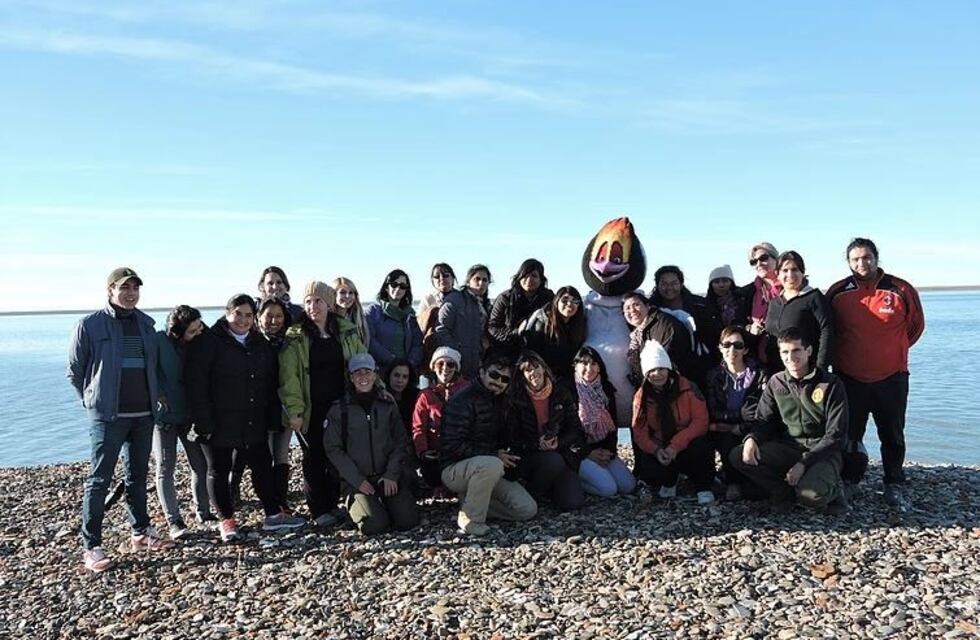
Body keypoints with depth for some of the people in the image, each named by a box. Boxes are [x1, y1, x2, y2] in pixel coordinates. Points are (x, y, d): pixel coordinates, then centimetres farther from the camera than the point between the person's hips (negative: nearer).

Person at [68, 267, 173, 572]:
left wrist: (153, 398, 11)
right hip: (108, 416, -5)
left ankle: (141, 532, 27)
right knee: (99, 480, -1)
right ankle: (91, 546, 6)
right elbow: (74, 371, 0)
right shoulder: (90, 324, -7)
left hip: (144, 414, 5)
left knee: (138, 476, 15)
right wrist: (93, 400, 2)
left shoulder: (146, 323, 8)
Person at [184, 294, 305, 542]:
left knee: (262, 466, 11)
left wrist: (272, 419, 7)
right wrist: (202, 421, -20)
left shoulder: (261, 345, 10)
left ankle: (273, 514, 23)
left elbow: (271, 385, 13)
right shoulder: (209, 341, -9)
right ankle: (227, 520, 19)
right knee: (219, 471, 6)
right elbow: (196, 382, -15)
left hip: (254, 424, 5)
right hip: (218, 424, -5)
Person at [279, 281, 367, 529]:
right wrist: (294, 410, -17)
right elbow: (288, 376, -10)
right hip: (310, 410, -3)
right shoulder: (295, 338, -4)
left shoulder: (347, 332, 6)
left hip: (340, 407, 3)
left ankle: (332, 505, 24)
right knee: (314, 459, 4)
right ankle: (319, 511, 15)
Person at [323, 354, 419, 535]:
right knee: (375, 525, -22)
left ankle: (385, 503, 17)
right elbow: (333, 449, -4)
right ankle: (355, 505, 12)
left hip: (387, 475, 2)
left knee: (408, 520, -14)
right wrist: (357, 480, -11)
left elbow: (401, 442, 5)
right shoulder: (338, 409, 0)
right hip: (355, 479, -2)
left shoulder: (388, 406, 8)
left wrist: (391, 475, -8)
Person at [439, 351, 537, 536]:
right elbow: (452, 446, -21)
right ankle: (470, 519, -19)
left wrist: (504, 454, 3)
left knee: (528, 509, -7)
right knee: (492, 465, -39)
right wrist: (494, 456, -18)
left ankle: (471, 501, 6)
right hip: (455, 468, -7)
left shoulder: (501, 401, 11)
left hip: (489, 468, 7)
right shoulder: (462, 401, -15)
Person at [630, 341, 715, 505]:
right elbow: (639, 431, -4)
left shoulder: (686, 387, -10)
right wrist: (656, 450, -24)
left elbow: (701, 421, -14)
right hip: (660, 448, 2)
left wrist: (676, 445, -24)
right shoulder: (641, 396, -2)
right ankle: (668, 482, 11)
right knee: (648, 470, -28)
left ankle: (703, 487, -5)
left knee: (701, 447, -36)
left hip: (687, 447, -2)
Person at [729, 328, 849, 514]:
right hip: (788, 448, 4)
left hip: (822, 452, -4)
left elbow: (835, 434, -9)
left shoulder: (830, 384, -6)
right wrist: (751, 439, -17)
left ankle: (830, 490, 3)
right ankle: (784, 492, -1)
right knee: (737, 456, -20)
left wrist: (804, 463, -19)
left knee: (810, 494, -35)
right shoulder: (776, 383, 6)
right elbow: (764, 420, 8)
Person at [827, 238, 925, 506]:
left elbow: (916, 326, 10)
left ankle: (894, 486, 25)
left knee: (893, 435, 11)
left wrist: (892, 351, 12)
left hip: (891, 378, 0)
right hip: (849, 378, 0)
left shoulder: (901, 290, -5)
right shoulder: (837, 292, -4)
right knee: (849, 435, 8)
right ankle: (846, 484, 24)